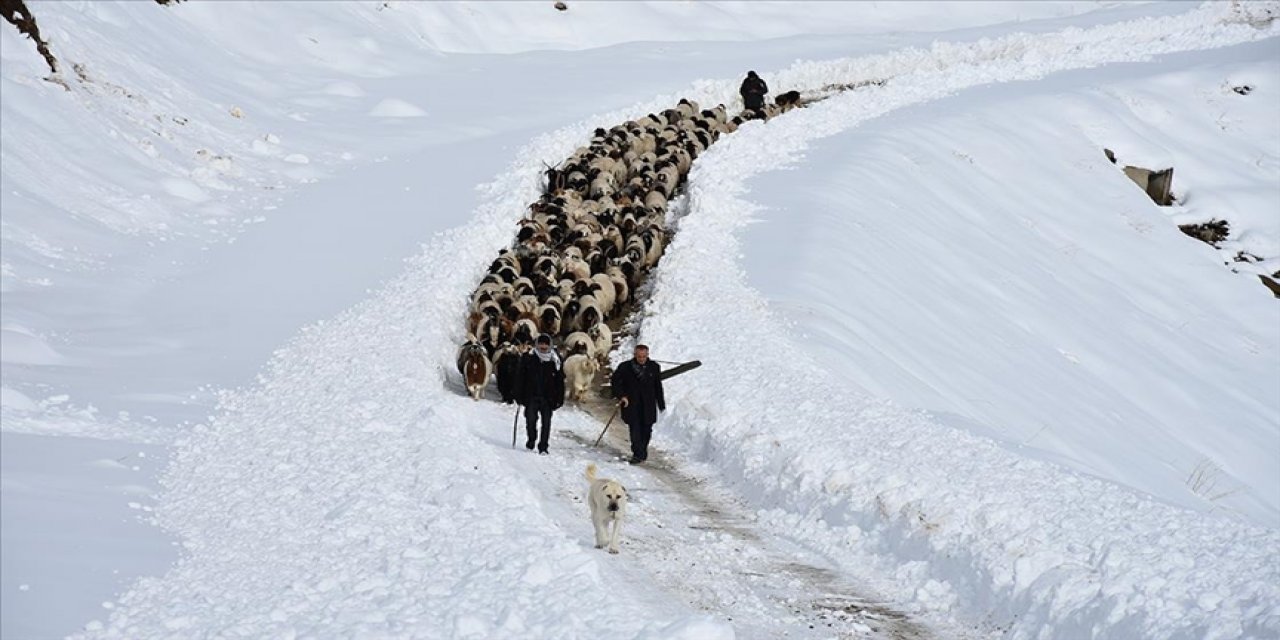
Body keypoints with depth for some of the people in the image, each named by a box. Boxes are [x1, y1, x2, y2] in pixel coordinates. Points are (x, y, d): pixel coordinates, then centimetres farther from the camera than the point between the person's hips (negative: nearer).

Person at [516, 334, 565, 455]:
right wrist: (519, 395, -1)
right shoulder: (529, 358, -1)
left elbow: (560, 380, 5)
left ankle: (543, 447, 5)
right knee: (530, 419, -1)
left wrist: (559, 398, 1)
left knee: (546, 422, -2)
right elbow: (520, 378, 2)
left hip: (548, 397, 0)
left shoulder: (555, 360, 0)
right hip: (531, 395, 0)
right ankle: (531, 440, 23)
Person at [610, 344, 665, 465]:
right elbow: (614, 381, 4)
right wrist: (621, 396, -8)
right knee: (635, 428, -11)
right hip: (631, 404, -2)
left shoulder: (654, 367, 2)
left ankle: (642, 452, 24)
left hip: (648, 405, 2)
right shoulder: (625, 367, -4)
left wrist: (661, 404, 14)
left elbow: (658, 387, 10)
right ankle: (637, 454, -10)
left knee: (646, 430, 5)